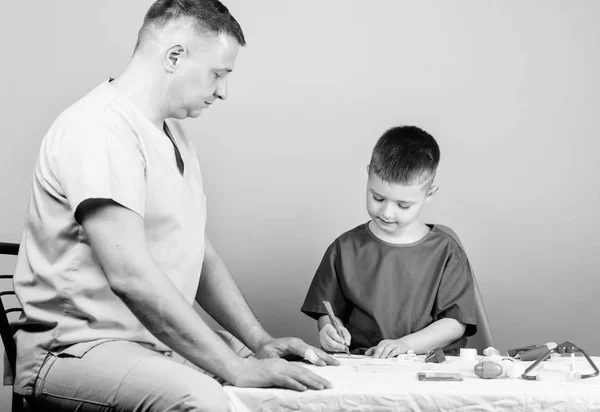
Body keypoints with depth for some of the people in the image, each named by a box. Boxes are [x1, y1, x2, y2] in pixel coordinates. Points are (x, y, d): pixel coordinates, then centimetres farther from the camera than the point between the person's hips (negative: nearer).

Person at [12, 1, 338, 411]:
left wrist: (260, 342, 5)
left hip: (161, 342, 9)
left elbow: (200, 256, 19)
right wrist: (238, 369, -26)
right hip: (79, 346, -9)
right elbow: (130, 276, -26)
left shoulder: (175, 137, 16)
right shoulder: (99, 130, -17)